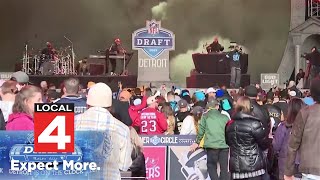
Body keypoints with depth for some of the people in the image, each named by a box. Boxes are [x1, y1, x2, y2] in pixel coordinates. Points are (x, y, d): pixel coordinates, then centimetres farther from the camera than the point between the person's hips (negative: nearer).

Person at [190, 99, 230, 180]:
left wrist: (197, 142, 12)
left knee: (212, 167, 8)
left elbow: (201, 130, 3)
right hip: (224, 145, 2)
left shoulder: (205, 116, 6)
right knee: (224, 168, 8)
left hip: (211, 145, -2)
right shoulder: (224, 117, 11)